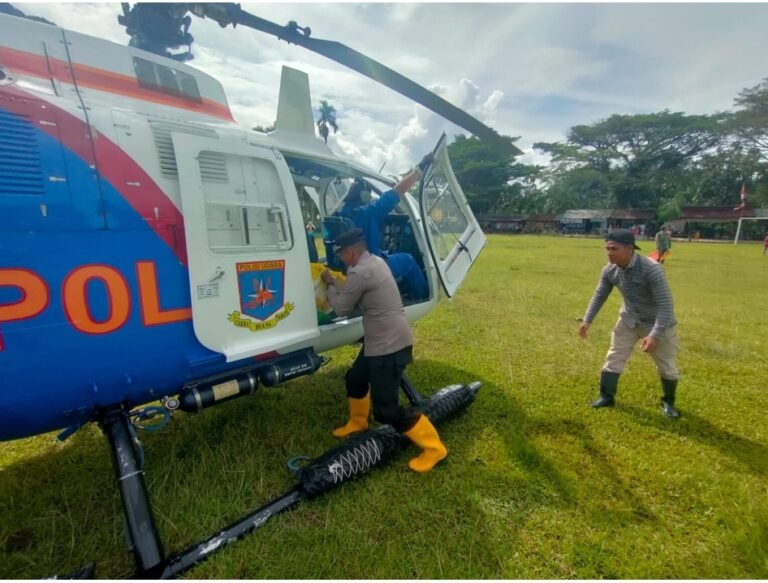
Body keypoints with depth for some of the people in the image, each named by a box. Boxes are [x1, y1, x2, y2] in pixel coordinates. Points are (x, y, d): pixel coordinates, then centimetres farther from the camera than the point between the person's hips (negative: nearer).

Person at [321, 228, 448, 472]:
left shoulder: (361, 272, -22)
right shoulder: (374, 262, 9)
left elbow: (342, 308, -8)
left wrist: (330, 286, 8)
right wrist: (335, 282, 18)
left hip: (389, 346, -11)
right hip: (381, 341, 11)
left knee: (386, 409, -4)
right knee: (355, 379, 26)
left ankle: (433, 448, 10)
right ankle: (357, 423, 49)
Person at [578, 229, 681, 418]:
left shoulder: (651, 270, -32)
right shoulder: (609, 270, -14)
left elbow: (665, 304, -30)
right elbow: (599, 295, 2)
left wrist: (655, 335, -34)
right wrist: (587, 320, -1)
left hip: (657, 323, -4)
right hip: (629, 320, 4)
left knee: (666, 366, 11)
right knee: (614, 358, 6)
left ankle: (668, 402, 36)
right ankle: (607, 396, 22)